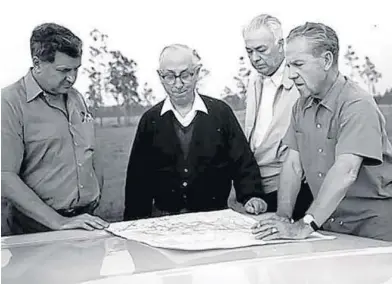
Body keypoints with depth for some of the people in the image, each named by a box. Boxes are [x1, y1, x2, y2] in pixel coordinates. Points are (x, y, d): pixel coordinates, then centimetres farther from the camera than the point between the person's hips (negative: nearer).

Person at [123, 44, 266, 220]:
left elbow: (243, 161, 6)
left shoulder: (221, 112, 4)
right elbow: (138, 175, 8)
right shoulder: (150, 120, 6)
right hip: (164, 218, 0)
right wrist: (135, 224, 3)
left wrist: (251, 196, -9)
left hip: (214, 217, 0)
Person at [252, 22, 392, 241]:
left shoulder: (358, 106, -17)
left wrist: (304, 226, -31)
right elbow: (294, 164, 5)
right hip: (329, 223, 6)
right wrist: (283, 216, -7)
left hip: (371, 223, -5)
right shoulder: (302, 106, 7)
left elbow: (345, 172, -27)